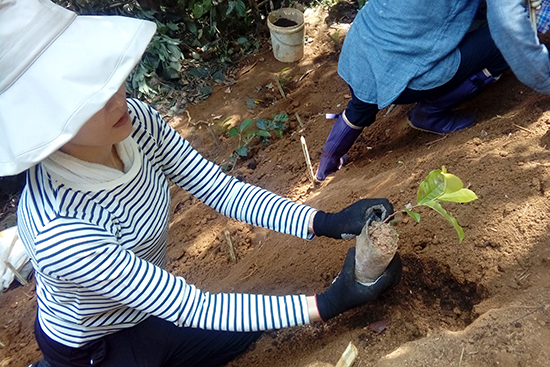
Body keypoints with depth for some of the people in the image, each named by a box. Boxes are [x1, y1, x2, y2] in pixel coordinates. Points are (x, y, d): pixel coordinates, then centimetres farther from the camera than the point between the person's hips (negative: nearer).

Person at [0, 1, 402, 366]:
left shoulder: (133, 120, -24)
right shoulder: (60, 233, -39)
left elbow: (220, 189, -17)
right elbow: (189, 307, -33)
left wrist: (326, 223, -26)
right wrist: (328, 303, -34)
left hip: (146, 307, 5)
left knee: (245, 329, 21)